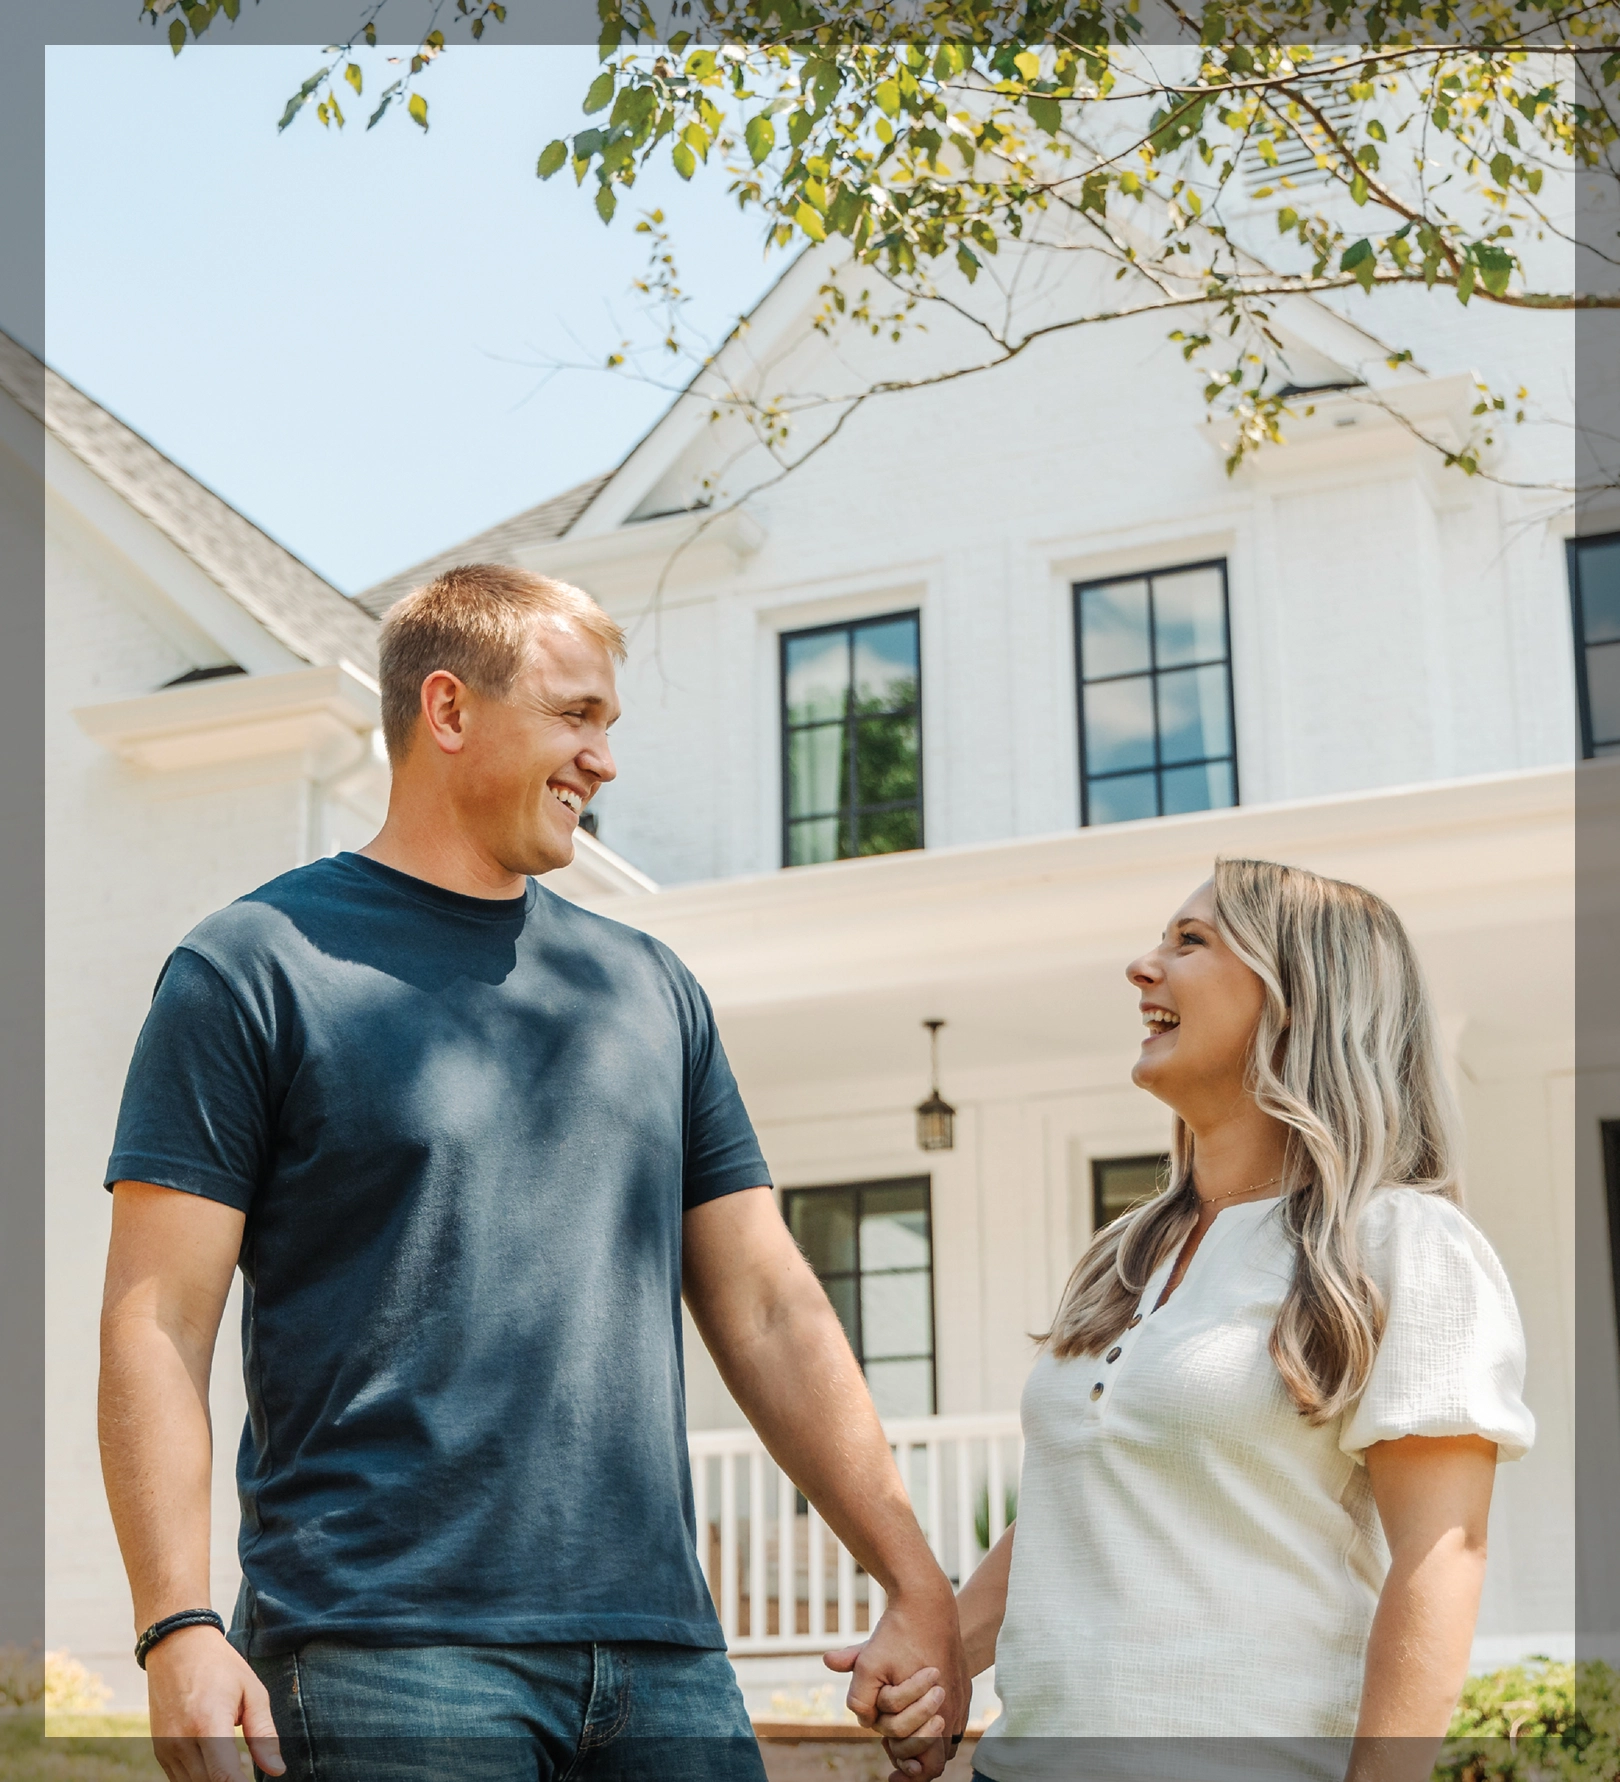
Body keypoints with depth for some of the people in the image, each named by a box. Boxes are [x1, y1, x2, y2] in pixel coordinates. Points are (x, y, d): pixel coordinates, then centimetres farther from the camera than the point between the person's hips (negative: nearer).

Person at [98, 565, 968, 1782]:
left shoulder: (650, 987, 16)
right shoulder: (257, 966, 1)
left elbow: (769, 1312, 15)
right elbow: (158, 1325, -4)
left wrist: (918, 1587, 8)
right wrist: (180, 1627, -16)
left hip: (662, 1650, 5)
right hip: (382, 1657, -4)